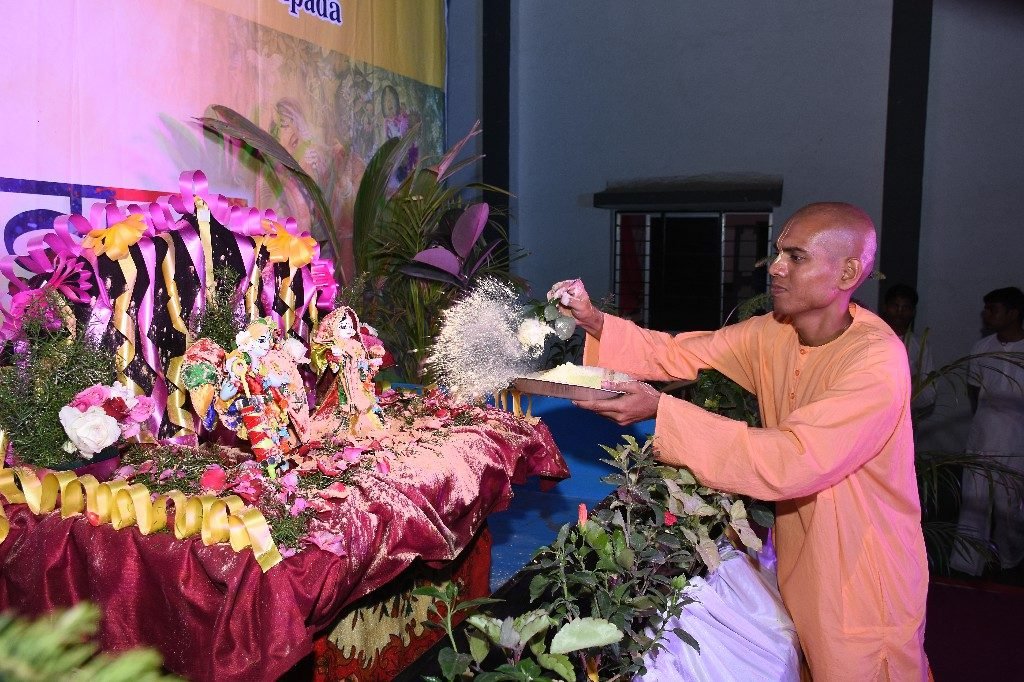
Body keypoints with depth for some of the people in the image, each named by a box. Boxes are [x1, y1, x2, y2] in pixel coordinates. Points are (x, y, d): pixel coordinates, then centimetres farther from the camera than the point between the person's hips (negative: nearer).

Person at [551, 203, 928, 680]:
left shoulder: (877, 361, -26)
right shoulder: (774, 334, -3)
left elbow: (792, 462, -34)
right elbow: (681, 355, -4)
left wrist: (662, 411, -37)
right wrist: (595, 322, -19)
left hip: (863, 584, -6)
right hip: (796, 565, 6)